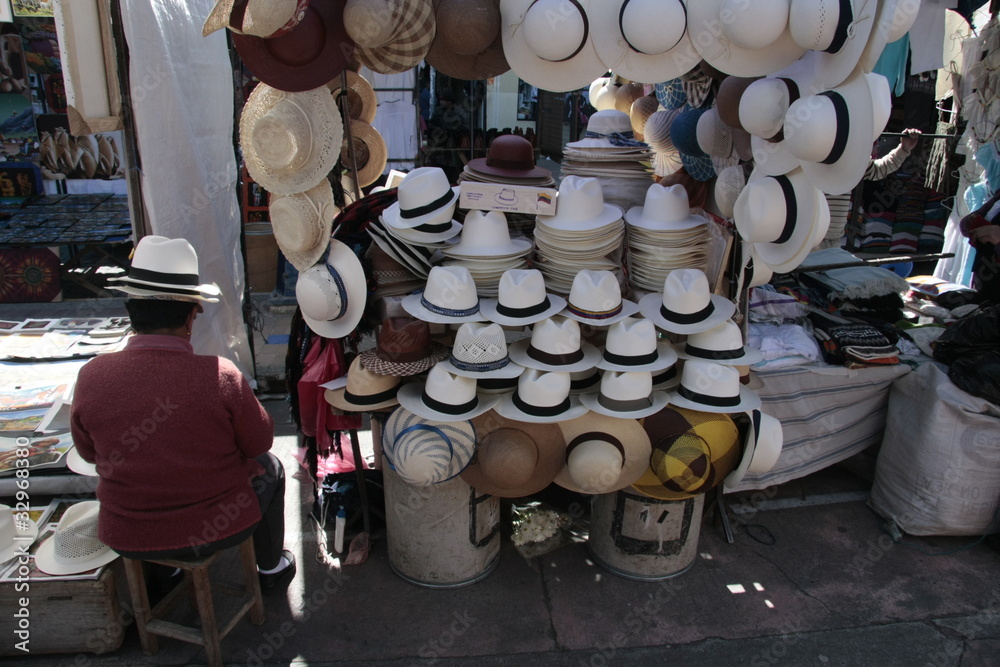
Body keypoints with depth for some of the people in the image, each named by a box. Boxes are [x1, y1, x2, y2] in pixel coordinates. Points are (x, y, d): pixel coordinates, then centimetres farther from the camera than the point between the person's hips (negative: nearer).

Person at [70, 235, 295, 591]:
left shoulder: (91, 378, -18)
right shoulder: (220, 376, -27)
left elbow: (89, 452, 0)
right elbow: (260, 443, -10)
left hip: (128, 539, 3)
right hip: (218, 529, -3)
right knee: (269, 468, 27)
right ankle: (271, 568, 43)